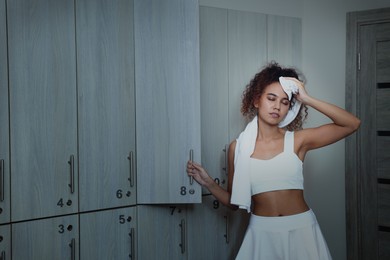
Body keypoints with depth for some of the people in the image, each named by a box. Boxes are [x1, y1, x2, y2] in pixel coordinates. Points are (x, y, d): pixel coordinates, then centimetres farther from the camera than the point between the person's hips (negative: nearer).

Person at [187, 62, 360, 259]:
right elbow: (234, 201, 8)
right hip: (261, 234, 1)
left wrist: (306, 99, -12)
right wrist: (208, 183, -9)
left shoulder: (297, 140, -2)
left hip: (300, 231, 0)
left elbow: (352, 124, -9)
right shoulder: (238, 147, 0)